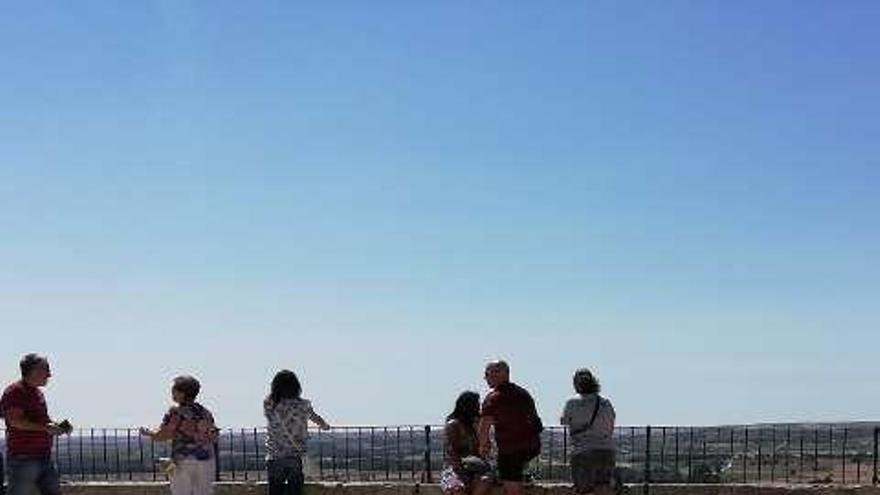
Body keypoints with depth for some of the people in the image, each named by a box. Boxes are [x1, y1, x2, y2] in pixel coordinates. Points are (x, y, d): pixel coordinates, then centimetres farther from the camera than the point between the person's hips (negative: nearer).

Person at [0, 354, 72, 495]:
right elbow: (15, 420, -21)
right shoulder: (14, 391, -10)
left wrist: (57, 426, 11)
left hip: (45, 457, 9)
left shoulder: (38, 393, 19)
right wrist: (45, 427, -24)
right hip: (23, 458, -9)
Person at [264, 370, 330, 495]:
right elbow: (316, 419, 19)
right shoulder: (303, 406, -4)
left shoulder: (269, 406, -7)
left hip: (274, 459, 1)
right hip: (296, 460, 0)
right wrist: (325, 426, 38)